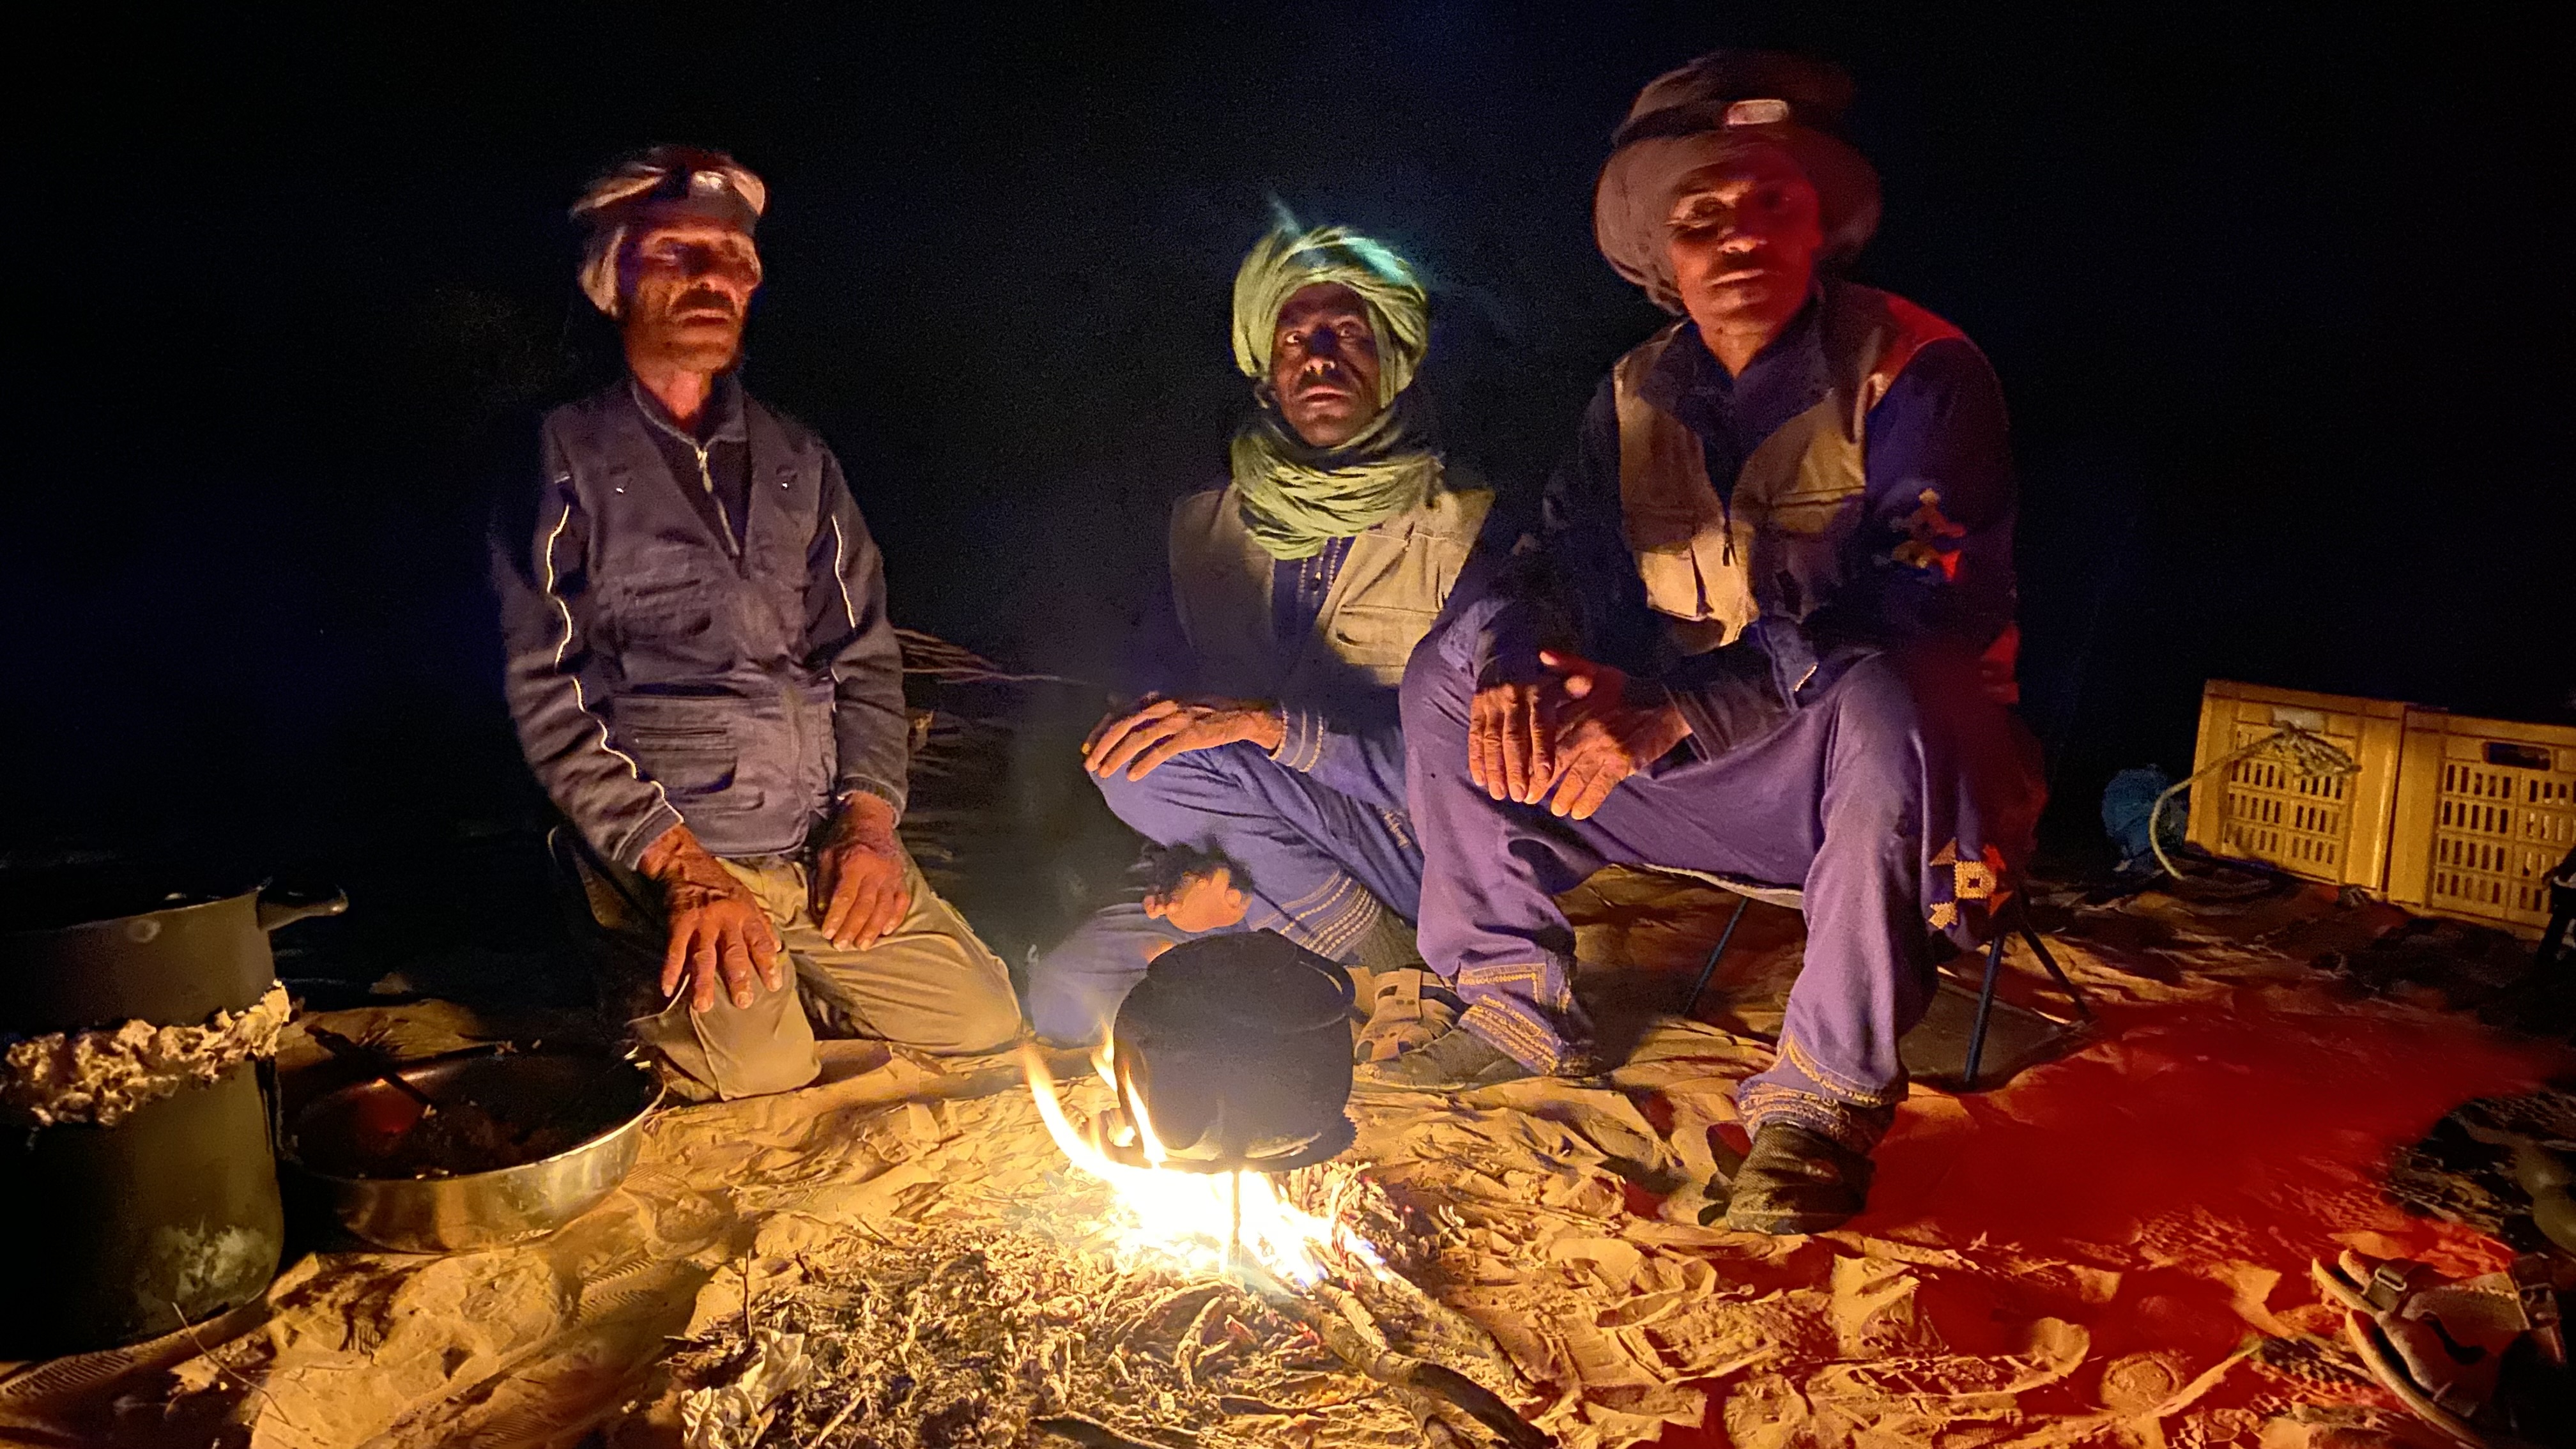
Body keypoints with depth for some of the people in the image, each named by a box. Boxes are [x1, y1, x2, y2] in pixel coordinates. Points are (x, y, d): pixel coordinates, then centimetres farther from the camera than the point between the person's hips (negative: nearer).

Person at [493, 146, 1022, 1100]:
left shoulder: (799, 462, 16)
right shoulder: (565, 459, 2)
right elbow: (544, 693, -5)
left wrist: (869, 816, -3)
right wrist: (680, 865, -15)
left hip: (828, 843, 5)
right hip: (660, 855, -4)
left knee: (984, 1021, -8)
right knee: (762, 1075, -23)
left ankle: (780, 995, 15)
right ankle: (661, 1000, 9)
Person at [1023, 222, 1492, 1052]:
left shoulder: (1468, 528, -7)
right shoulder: (1205, 526, 8)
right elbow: (1156, 707, 7)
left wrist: (1269, 724, -28)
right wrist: (1199, 859, -10)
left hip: (1417, 865, -5)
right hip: (1268, 891, 5)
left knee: (1147, 769, -24)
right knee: (1065, 995, -13)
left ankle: (1388, 971, -10)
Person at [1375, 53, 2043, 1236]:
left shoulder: (1917, 374, -15)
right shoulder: (1638, 394, 4)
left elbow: (1915, 618, -26)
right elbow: (1563, 562, 1)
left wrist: (1679, 716, -36)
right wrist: (1518, 670, -25)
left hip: (1877, 759, -5)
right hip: (1694, 772, 5)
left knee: (1884, 705, -40)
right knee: (1452, 669, -4)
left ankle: (1825, 1097, -23)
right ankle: (1520, 1006, 1)